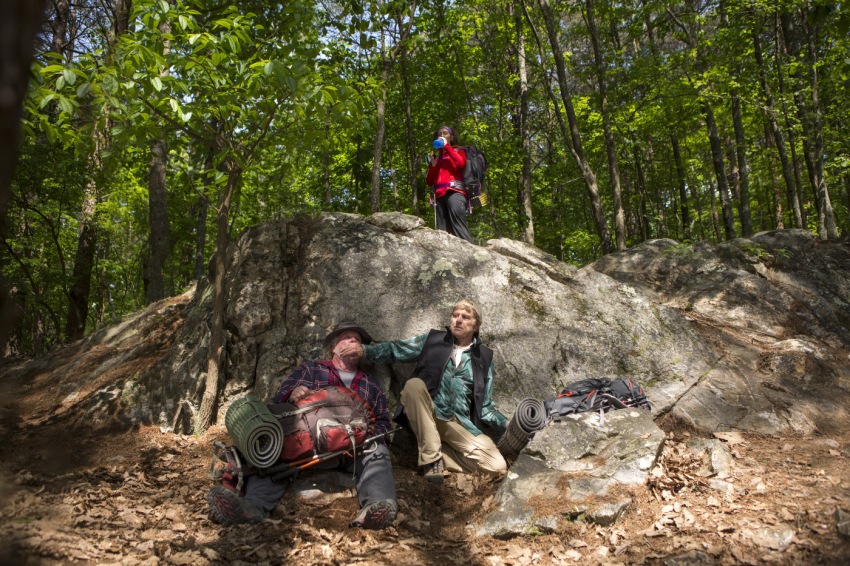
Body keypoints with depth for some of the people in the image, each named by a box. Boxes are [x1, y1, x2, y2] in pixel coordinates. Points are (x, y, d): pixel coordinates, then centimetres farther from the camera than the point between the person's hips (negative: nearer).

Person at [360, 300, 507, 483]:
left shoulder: (484, 357, 10)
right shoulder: (433, 339, 9)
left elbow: (485, 404, 11)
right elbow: (395, 350, 3)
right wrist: (364, 349, -15)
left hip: (459, 425, 1)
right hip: (425, 416, -1)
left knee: (497, 466, -19)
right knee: (414, 384, -32)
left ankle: (438, 455, -1)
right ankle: (431, 457, -22)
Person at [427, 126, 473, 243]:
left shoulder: (458, 151, 19)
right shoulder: (436, 156, 29)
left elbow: (461, 163, -7)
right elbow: (429, 182, 23)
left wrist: (446, 147, 1)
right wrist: (433, 166, 6)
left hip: (454, 192, -5)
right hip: (439, 195, 5)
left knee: (458, 227, -22)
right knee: (443, 231, -9)